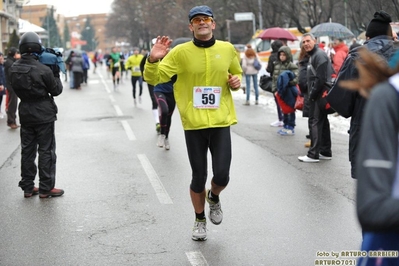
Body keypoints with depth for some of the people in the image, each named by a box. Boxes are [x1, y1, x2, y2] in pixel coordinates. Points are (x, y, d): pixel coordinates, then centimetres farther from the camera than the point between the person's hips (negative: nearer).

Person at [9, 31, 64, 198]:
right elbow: (56, 90, -8)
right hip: (44, 115, -5)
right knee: (46, 151, 3)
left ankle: (28, 187, 17)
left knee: (27, 150, 12)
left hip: (25, 114, 5)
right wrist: (56, 75, 7)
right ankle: (46, 188, 7)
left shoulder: (14, 69, -2)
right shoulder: (43, 70, -19)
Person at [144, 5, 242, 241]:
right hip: (194, 124, -1)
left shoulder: (227, 49, 4)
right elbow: (153, 78, -5)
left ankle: (214, 197, 32)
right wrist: (153, 59, -25)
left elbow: (237, 73, 22)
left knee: (222, 175, -5)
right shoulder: (181, 52, -4)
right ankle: (200, 220, 31)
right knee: (199, 177, 7)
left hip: (221, 122, 1)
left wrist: (237, 81, 0)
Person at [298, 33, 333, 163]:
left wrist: (312, 94, -16)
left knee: (315, 122, -8)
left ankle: (313, 154, -6)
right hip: (317, 95, 11)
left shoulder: (319, 55, -15)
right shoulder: (313, 55, 18)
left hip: (319, 95, -11)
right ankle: (326, 152, 21)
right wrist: (311, 93, 13)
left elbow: (321, 78, -22)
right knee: (323, 123, 14)